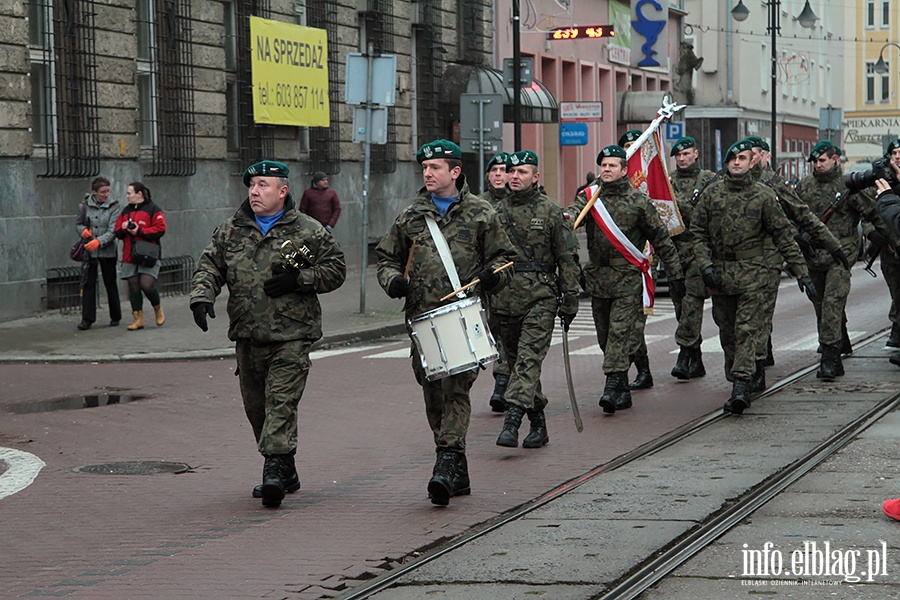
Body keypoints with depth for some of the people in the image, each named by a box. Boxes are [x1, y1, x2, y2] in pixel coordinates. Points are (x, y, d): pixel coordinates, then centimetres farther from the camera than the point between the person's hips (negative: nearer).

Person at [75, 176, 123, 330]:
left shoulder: (114, 206, -6)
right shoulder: (87, 205, 2)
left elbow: (112, 231, -14)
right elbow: (78, 223, 16)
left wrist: (99, 241, -29)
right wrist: (83, 230, -7)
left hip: (107, 251, -2)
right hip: (89, 251, 2)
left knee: (110, 283, 8)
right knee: (88, 284, -4)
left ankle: (115, 317, 22)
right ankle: (87, 319, -2)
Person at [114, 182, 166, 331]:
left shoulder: (152, 209, -2)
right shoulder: (126, 211, 17)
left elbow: (160, 229, -12)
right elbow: (117, 233, 18)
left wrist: (139, 231, -15)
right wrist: (122, 229, -6)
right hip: (130, 257, 6)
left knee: (146, 285, -17)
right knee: (133, 287, 3)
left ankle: (158, 309, 11)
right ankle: (138, 319, 10)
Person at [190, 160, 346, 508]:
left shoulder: (309, 232, 1)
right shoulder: (230, 232, 11)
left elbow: (335, 269, 3)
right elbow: (209, 266, 7)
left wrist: (299, 279, -12)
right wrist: (201, 296, -13)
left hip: (292, 336, -5)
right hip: (247, 336, 5)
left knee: (281, 402, -16)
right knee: (256, 406, 10)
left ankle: (274, 469, -21)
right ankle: (287, 472, 23)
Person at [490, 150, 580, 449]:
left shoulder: (552, 211, 0)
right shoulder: (495, 211, 10)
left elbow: (568, 258, 1)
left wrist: (569, 301, -2)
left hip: (540, 298, -5)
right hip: (503, 298, 5)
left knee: (528, 359, -15)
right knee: (514, 361, 9)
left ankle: (512, 420, -24)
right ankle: (538, 423, 20)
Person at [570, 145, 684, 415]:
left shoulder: (638, 201, 1)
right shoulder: (590, 197, 7)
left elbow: (661, 238, 6)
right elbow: (572, 214, -13)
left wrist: (675, 272, 7)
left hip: (628, 278, -4)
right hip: (597, 278, 4)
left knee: (620, 332, -14)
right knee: (605, 338, 8)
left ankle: (613, 387, -20)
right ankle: (623, 390, 19)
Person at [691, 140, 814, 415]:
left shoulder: (763, 196, 1)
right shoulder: (711, 193, 6)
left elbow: (783, 235, 2)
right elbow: (697, 231, 8)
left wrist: (801, 271, -1)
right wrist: (705, 264, -5)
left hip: (751, 271, -3)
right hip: (718, 272, 3)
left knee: (746, 329, -12)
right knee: (726, 331, 11)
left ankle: (741, 387, -20)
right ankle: (736, 377, 28)